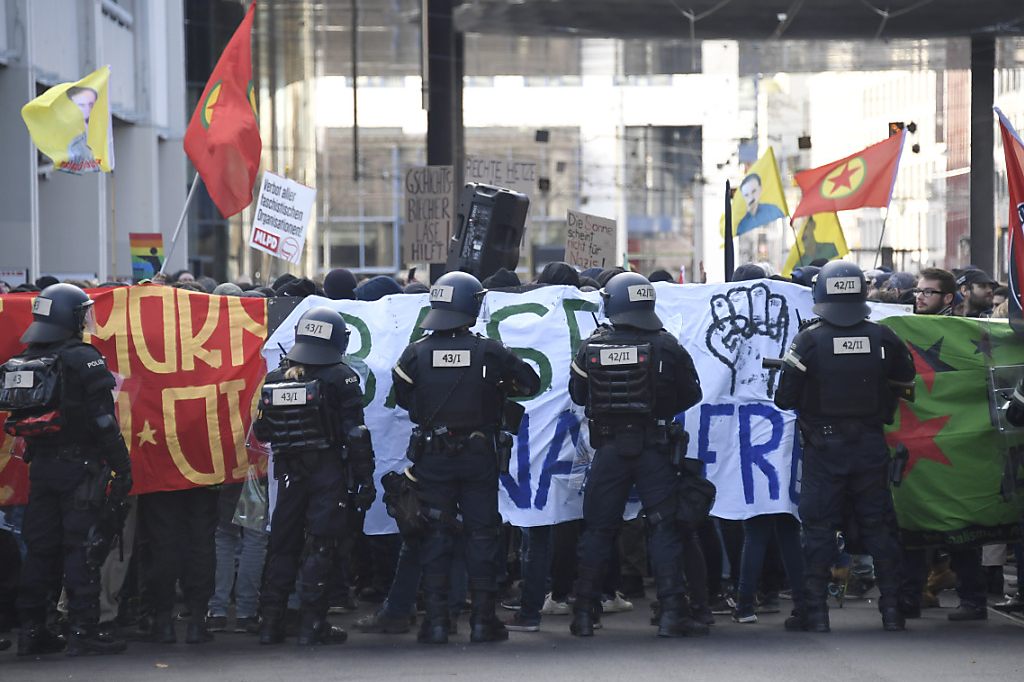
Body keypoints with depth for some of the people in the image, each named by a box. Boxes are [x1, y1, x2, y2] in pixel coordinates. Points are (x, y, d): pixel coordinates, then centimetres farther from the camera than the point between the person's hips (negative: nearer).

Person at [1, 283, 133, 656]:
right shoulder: (83, 359, -12)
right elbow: (103, 420, -15)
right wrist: (122, 467, -11)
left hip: (41, 466, 6)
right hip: (79, 465, -6)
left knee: (39, 546, 11)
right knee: (83, 546, -4)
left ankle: (31, 629, 13)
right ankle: (82, 630, -6)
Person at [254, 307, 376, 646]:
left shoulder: (275, 379, 5)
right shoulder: (340, 378, -8)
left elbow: (261, 431, 8)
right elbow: (355, 433, -11)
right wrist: (365, 478, -7)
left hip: (289, 474, 4)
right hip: (329, 474, -4)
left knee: (282, 545, 12)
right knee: (319, 547, -1)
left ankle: (271, 621, 12)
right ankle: (312, 623, -4)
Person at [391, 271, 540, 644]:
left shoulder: (416, 354, -7)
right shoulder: (489, 352, -8)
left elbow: (402, 397, 3)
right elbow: (530, 383, 3)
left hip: (432, 459, 1)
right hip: (479, 456, -1)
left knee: (435, 534, 7)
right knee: (482, 533, 7)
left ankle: (436, 620, 3)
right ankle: (483, 620, 5)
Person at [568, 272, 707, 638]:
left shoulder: (591, 347, -3)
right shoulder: (666, 346, -8)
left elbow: (577, 394, 9)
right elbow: (691, 394, 1)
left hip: (608, 448, 2)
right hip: (653, 448, -1)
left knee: (597, 529, 10)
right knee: (664, 528, 4)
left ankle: (584, 614, 12)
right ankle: (672, 611, -2)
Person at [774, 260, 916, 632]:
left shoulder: (809, 339, -10)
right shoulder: (883, 338, -3)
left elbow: (785, 398, -8)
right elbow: (905, 385, 9)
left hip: (823, 447, -2)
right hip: (871, 446, 2)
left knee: (818, 527, 3)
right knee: (879, 525, 9)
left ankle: (816, 612, 1)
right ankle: (892, 609, 11)